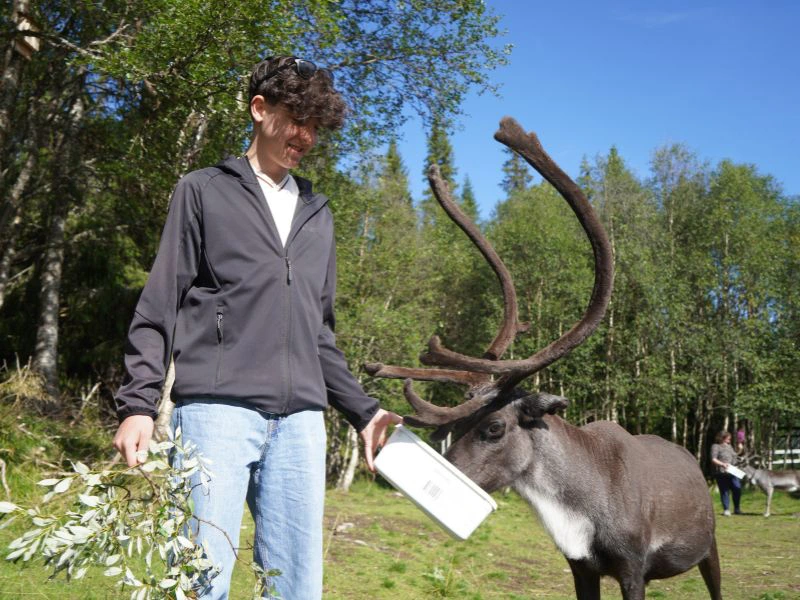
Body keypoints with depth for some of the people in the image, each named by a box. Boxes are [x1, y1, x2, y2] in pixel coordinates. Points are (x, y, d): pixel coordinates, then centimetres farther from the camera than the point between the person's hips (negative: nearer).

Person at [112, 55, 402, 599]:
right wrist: (138, 403, -8)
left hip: (300, 420, 4)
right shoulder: (204, 191, 9)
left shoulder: (318, 213, 21)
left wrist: (364, 411, 16)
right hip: (216, 409, -4)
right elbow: (160, 306, 3)